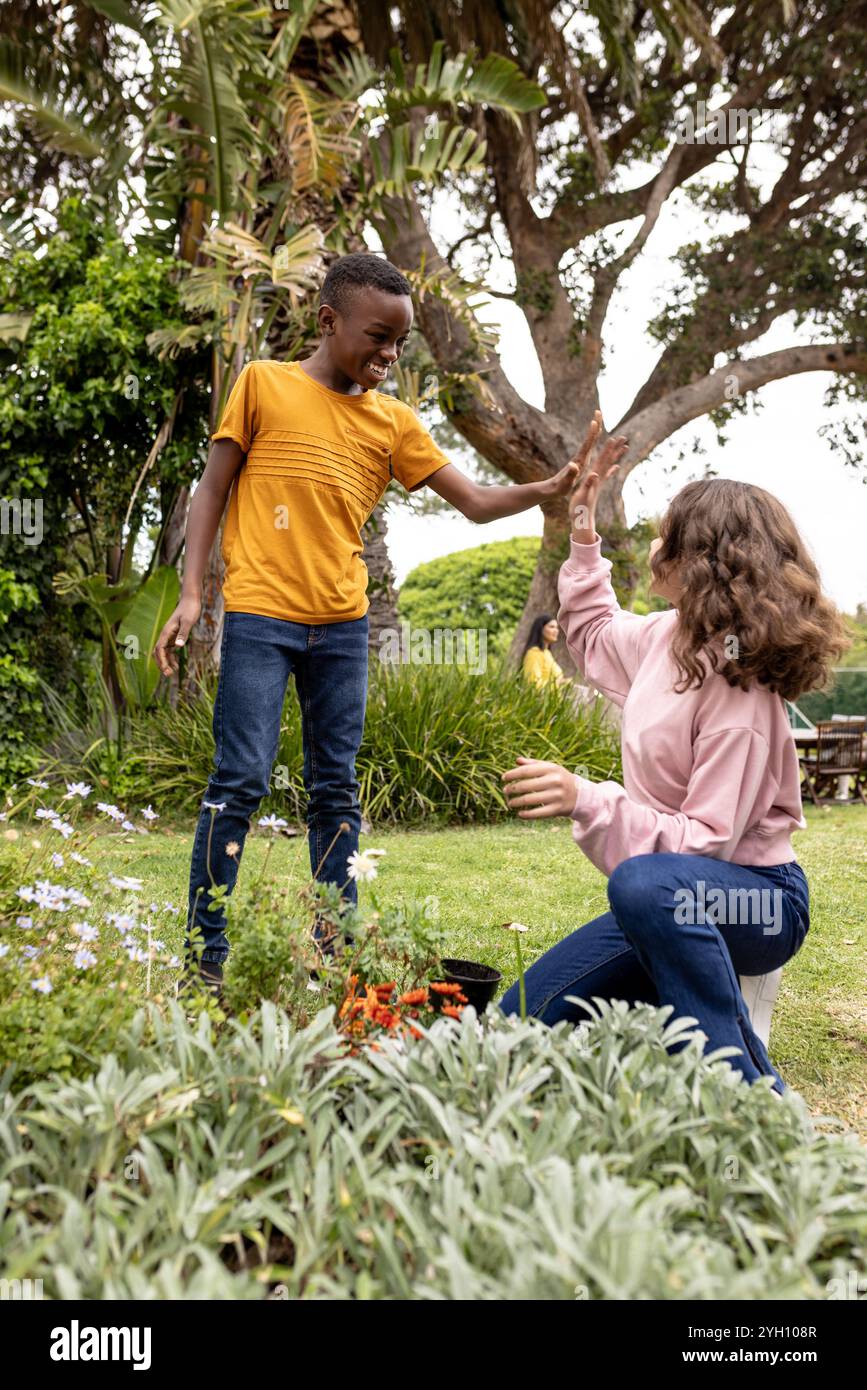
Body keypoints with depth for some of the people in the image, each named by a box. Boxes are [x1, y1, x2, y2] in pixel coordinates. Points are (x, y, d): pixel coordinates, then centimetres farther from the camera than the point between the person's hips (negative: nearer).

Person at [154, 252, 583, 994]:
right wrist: (191, 592, -4)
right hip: (260, 615, -4)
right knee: (241, 781, -6)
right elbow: (213, 488, 4)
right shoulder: (263, 383, 2)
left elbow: (476, 501, 9)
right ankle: (204, 953, 4)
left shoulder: (395, 421, 10)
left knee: (337, 790, 7)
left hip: (344, 625, 4)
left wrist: (544, 490, -9)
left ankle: (335, 951, 16)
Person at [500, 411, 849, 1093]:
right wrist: (583, 531, 17)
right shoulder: (664, 635, 0)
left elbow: (707, 842, -27)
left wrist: (588, 802, -37)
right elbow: (593, 634, 24)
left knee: (646, 884, -44)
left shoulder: (740, 694, -24)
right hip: (675, 903, 8)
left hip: (756, 900, -8)